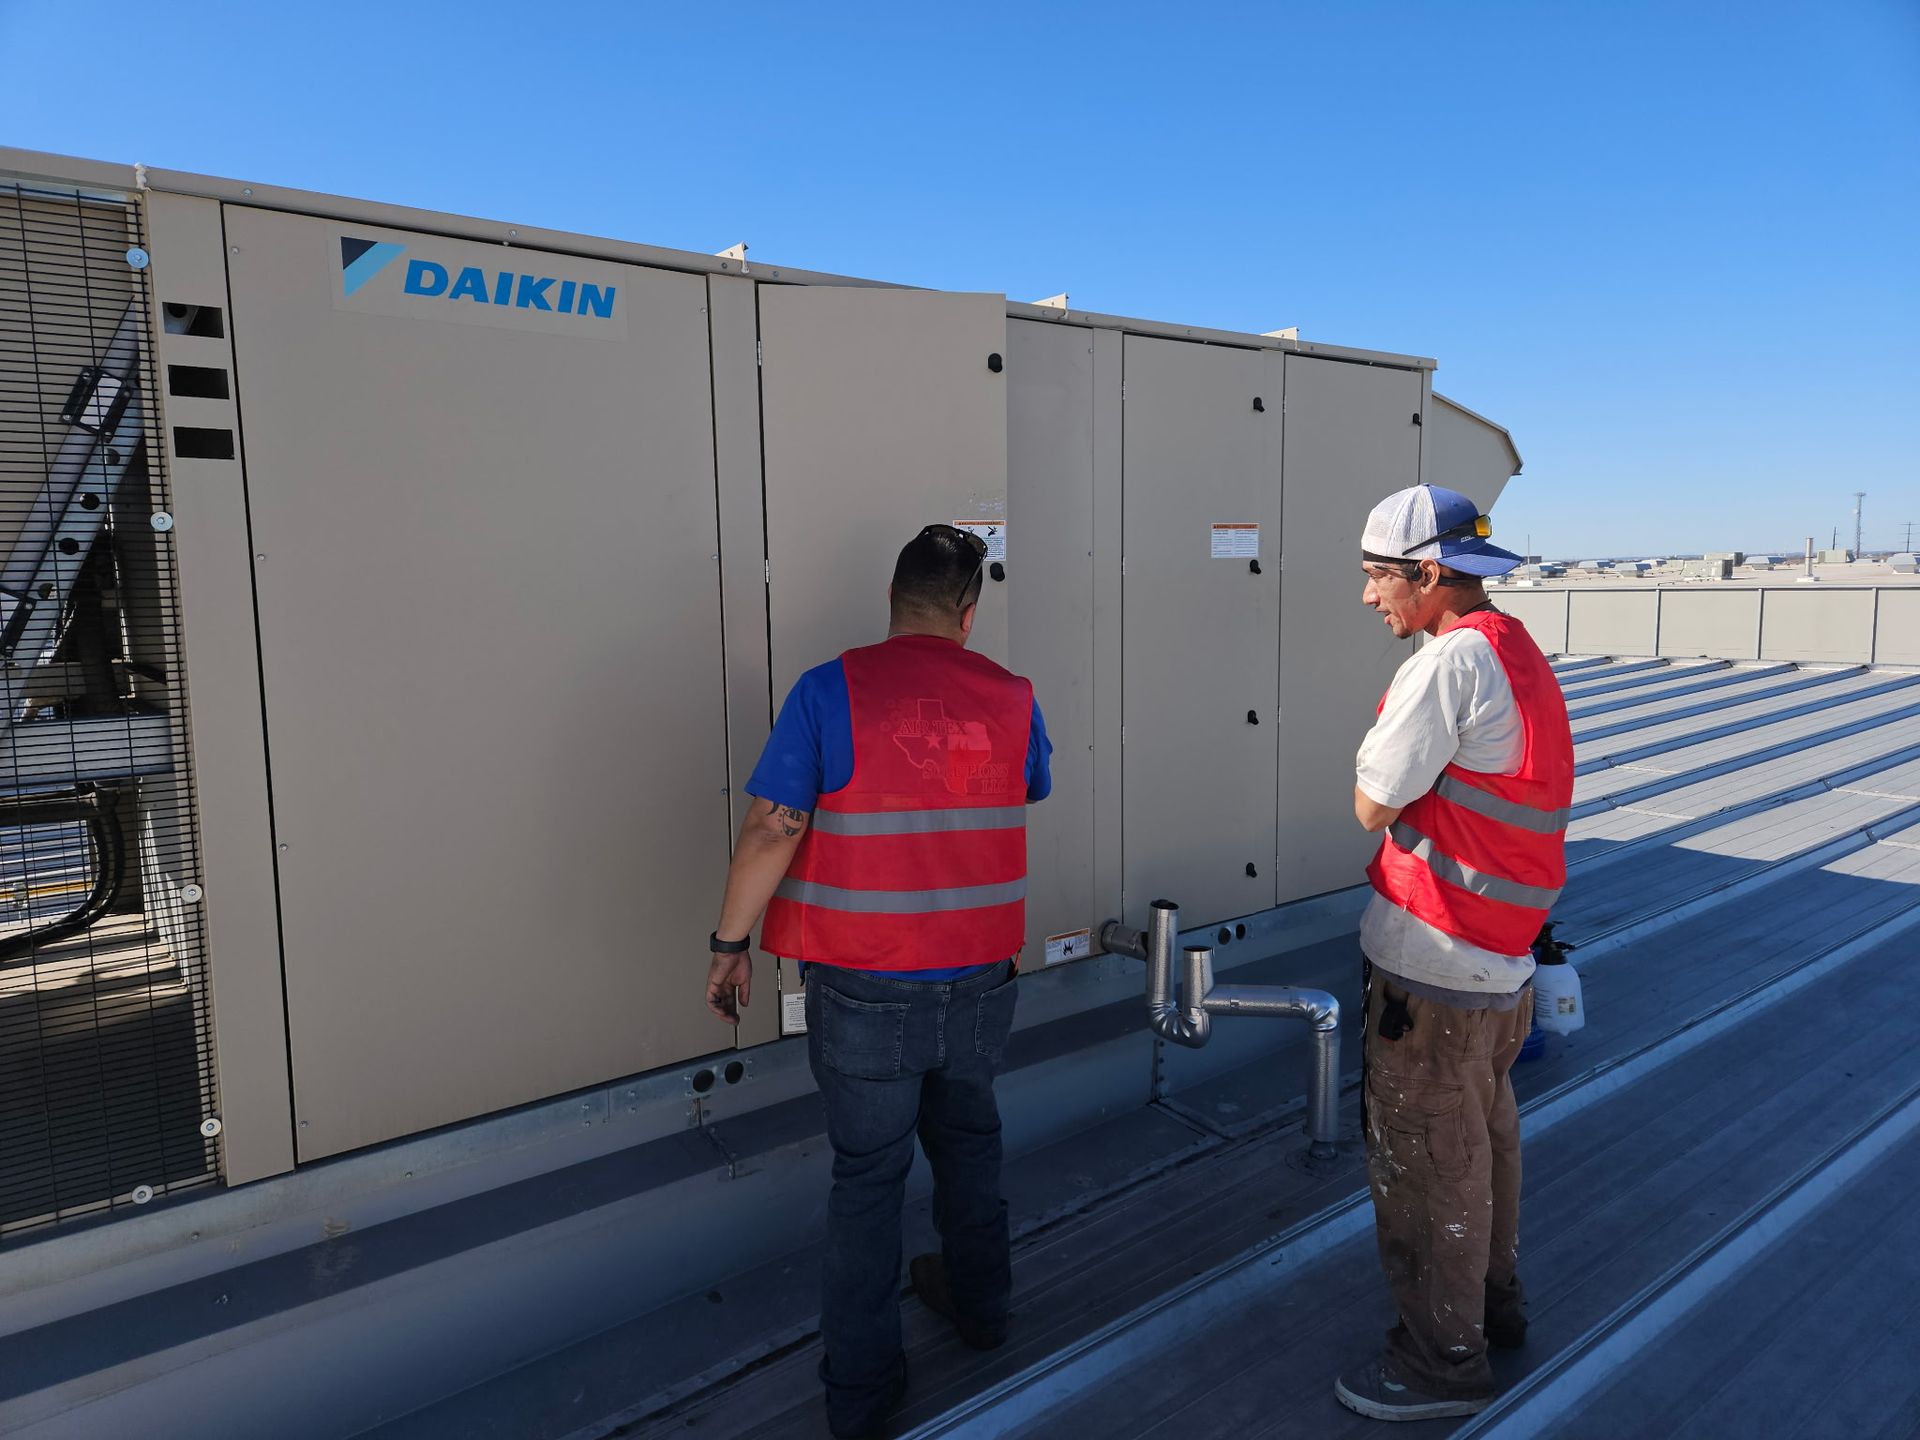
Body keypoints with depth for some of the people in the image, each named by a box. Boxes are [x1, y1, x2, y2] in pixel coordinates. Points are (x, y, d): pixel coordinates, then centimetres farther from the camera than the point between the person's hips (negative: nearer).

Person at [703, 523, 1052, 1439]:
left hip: (863, 991, -3)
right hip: (979, 983, 3)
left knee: (867, 1176, 12)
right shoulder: (1010, 699, -2)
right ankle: (979, 1302, 46)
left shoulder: (829, 693, -14)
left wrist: (730, 944, -4)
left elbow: (771, 830, -16)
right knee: (967, 1140, 26)